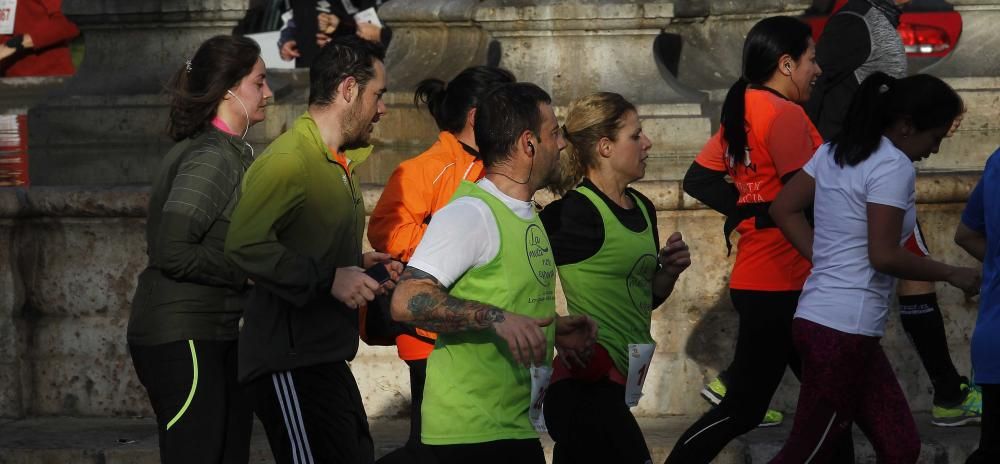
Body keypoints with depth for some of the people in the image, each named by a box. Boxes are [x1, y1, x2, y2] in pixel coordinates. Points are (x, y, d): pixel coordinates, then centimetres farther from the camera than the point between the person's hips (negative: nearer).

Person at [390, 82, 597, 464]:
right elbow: (407, 302, -23)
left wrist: (553, 329, 7)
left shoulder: (527, 216, 15)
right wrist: (495, 319, -31)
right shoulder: (470, 213, -15)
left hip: (519, 427, 9)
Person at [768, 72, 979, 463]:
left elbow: (784, 209, 16)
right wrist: (950, 274, -6)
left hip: (821, 317, 10)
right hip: (843, 329, -10)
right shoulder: (893, 166, -14)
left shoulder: (836, 151, 13)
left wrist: (824, 257, 11)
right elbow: (884, 256, -18)